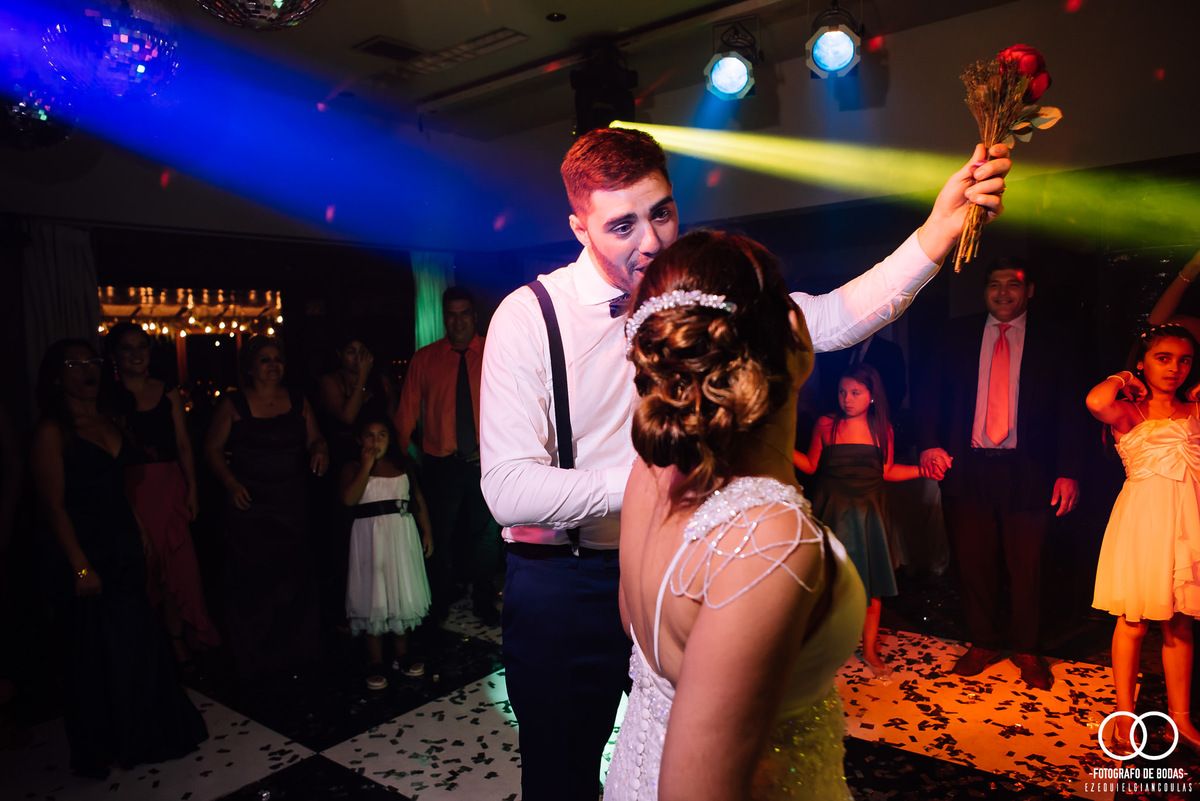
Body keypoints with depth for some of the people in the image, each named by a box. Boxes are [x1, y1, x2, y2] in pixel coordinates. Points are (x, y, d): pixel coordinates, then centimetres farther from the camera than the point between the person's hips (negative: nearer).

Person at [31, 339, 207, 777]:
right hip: (89, 555, -7)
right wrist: (80, 567, -17)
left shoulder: (107, 416, 8)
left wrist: (140, 533, 13)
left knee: (137, 640, 15)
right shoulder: (51, 431, -14)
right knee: (100, 650, 6)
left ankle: (141, 733, 35)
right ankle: (99, 749, 26)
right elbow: (54, 506, -16)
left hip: (125, 548, 7)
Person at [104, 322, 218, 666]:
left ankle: (178, 642, 16)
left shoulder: (168, 394, 8)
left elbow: (183, 444, 7)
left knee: (176, 565, 4)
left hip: (169, 486, 2)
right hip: (131, 489, -2)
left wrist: (192, 490, 1)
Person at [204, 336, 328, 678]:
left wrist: (319, 450, -11)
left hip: (293, 503, 3)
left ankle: (297, 647, 24)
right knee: (253, 576, 0)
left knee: (296, 572, 6)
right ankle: (255, 657, 19)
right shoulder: (233, 404, -2)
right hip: (251, 504, -2)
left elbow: (314, 438, 12)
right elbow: (212, 448, 1)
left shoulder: (297, 401, 6)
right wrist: (231, 484, -10)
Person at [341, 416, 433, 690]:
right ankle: (376, 664, 17)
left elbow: (418, 499, 10)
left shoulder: (402, 465, 7)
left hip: (402, 536, 3)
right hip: (370, 538, -3)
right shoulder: (353, 469, -2)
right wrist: (366, 466, -17)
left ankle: (402, 656, 28)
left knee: (403, 596, 12)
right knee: (374, 600, 3)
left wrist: (426, 532, 5)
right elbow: (349, 499, -19)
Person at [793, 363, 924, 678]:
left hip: (868, 515, 2)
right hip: (833, 515, -1)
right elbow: (810, 465, 4)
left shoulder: (882, 429, 2)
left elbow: (887, 471, 8)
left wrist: (922, 469, -4)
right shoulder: (826, 425, -2)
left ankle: (870, 650, 23)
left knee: (872, 584, 6)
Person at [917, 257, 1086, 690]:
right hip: (968, 467, 1)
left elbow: (1070, 409, 4)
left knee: (1026, 565, 7)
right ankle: (983, 642, 26)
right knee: (974, 561, 8)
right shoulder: (958, 334, 10)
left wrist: (1069, 471, -5)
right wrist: (930, 443, -10)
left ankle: (1026, 649, 25)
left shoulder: (1052, 340, 6)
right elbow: (931, 392, 6)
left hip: (1027, 471, -1)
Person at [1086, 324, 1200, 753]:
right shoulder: (1128, 413, -2)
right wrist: (1122, 380, -5)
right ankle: (1125, 715, 19)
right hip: (1143, 519, -4)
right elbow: (1096, 402, -26)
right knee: (1134, 622, 5)